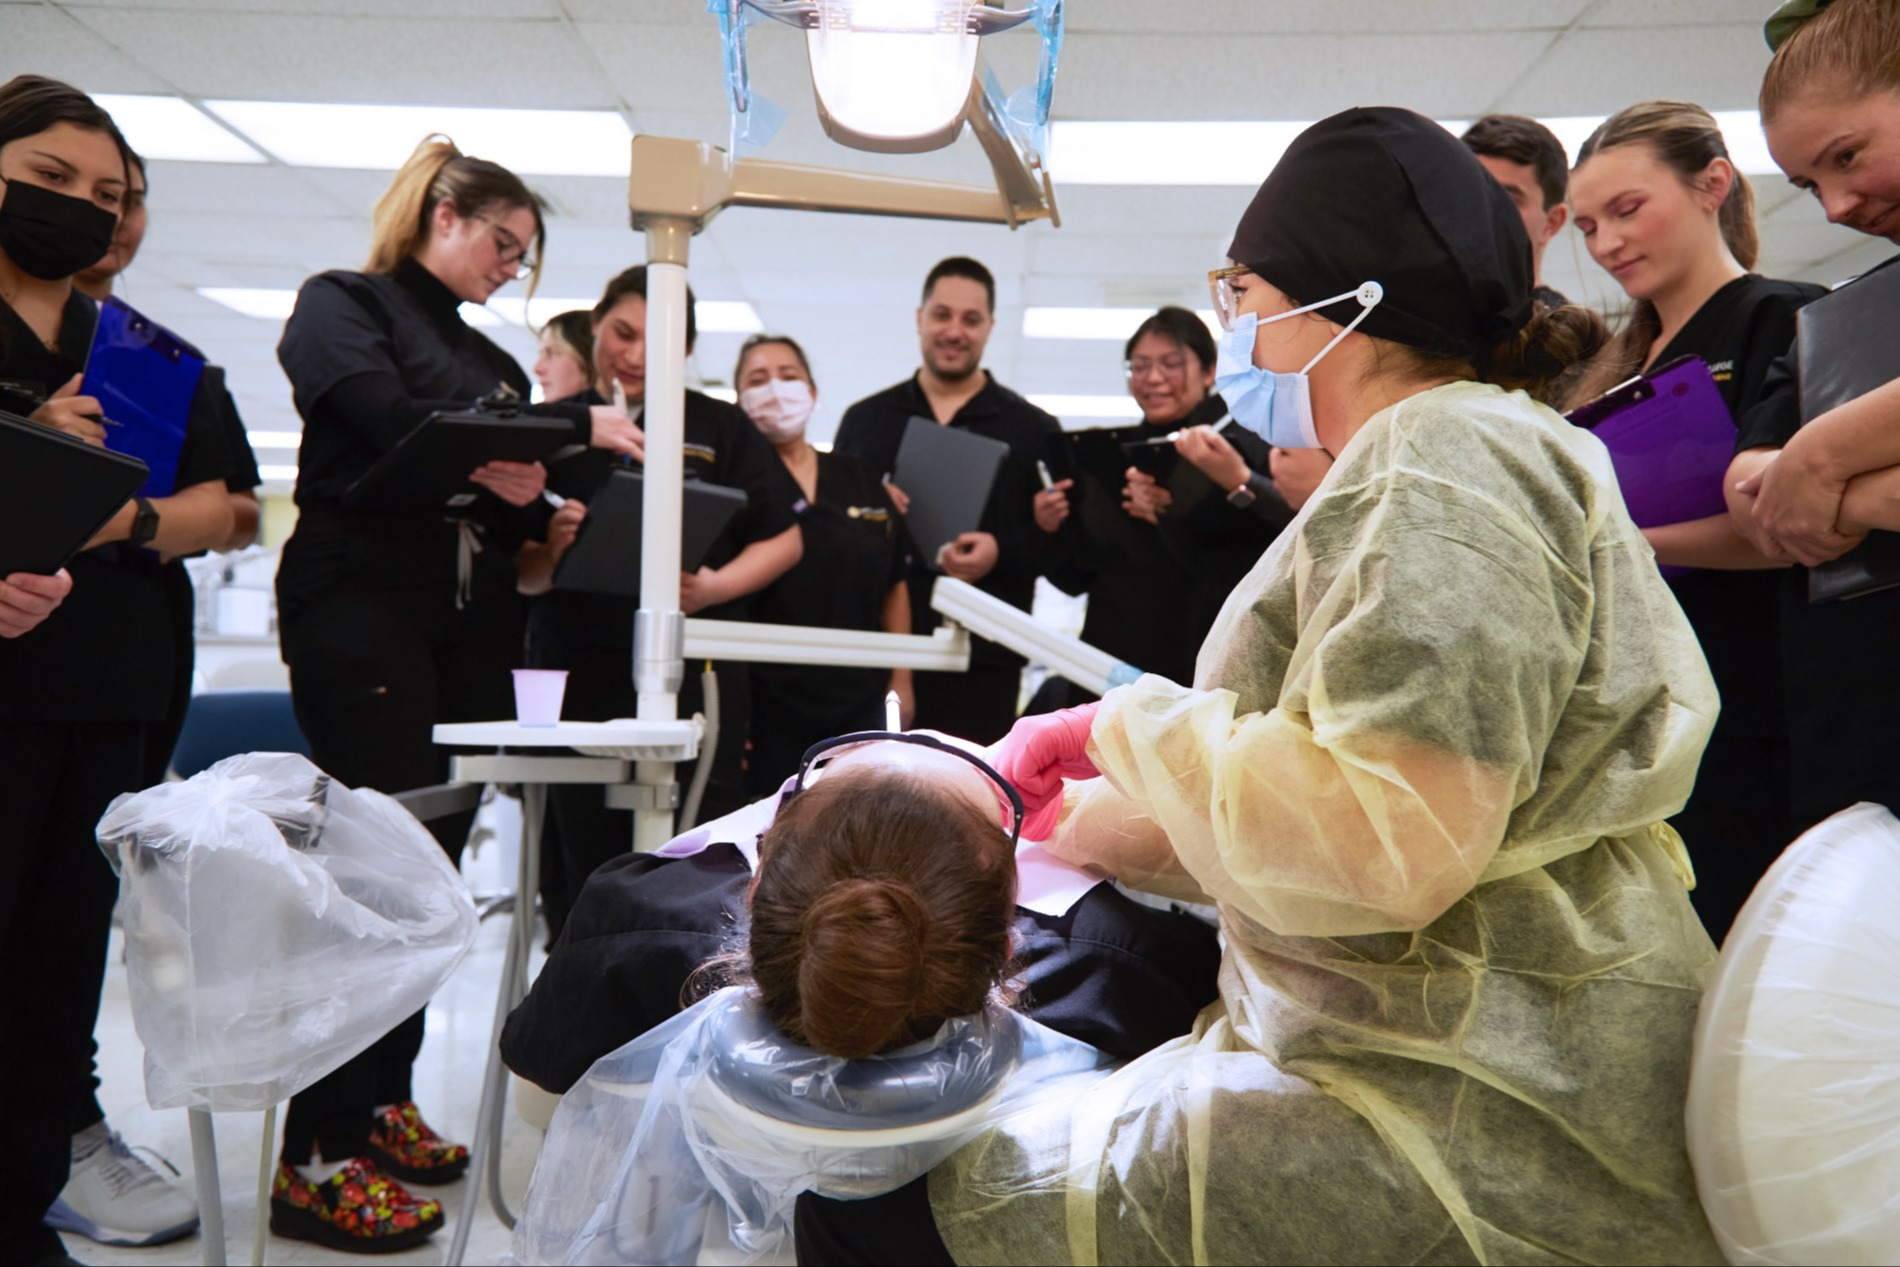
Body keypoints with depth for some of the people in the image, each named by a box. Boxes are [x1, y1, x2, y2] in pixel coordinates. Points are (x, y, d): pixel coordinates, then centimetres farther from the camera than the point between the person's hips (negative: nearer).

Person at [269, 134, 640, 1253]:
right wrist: (570, 424, -12)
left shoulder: (487, 358, 21)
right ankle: (318, 1155, -1)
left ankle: (381, 1103, 19)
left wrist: (542, 508, -3)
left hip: (469, 629, 7)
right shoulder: (343, 305, 2)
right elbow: (391, 426, -15)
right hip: (363, 613, -7)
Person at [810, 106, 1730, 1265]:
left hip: (1491, 1127, -10)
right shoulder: (1424, 463, 20)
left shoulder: (1447, 456, -13)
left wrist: (1129, 725, -12)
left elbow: (1386, 841, -26)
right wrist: (1058, 815, 20)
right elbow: (1326, 803, 22)